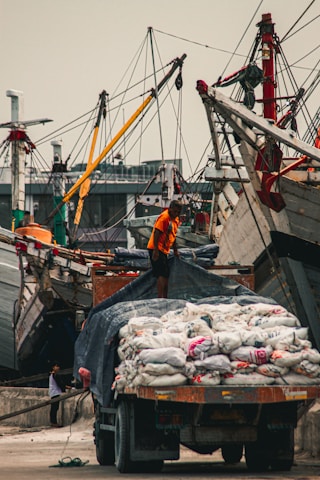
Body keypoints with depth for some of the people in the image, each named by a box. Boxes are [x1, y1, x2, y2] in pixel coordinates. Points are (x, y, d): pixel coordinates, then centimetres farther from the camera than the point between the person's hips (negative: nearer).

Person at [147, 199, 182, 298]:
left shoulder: (175, 219, 13)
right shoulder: (164, 217, -16)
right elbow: (156, 233, -21)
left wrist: (175, 250, 26)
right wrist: (156, 250, -26)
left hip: (164, 250, 10)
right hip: (157, 249, -10)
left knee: (165, 275, 11)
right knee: (162, 275, -15)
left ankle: (164, 298, 16)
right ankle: (160, 298, -18)